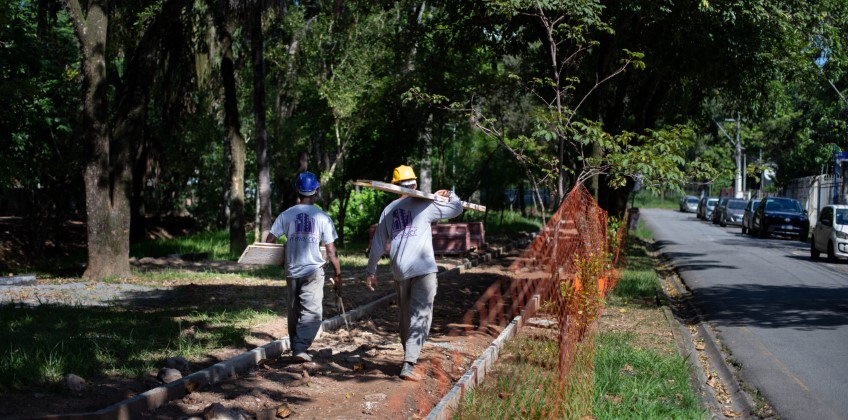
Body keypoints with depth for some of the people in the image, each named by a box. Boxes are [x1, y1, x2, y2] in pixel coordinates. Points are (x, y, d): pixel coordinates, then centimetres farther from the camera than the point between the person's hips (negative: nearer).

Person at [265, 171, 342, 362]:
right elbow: (331, 251, -4)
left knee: (294, 312, 15)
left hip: (292, 271, 3)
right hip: (313, 271, -3)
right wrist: (338, 273, 6)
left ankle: (296, 347, 22)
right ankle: (300, 348, -19)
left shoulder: (287, 215, 1)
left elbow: (269, 240, -1)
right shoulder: (322, 217, -4)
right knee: (312, 312, -4)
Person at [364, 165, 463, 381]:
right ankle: (409, 365, -17)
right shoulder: (424, 205, -1)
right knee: (420, 316, -6)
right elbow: (457, 208, 3)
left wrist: (371, 271, 21)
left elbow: (378, 244, 13)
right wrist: (449, 195, 25)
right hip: (423, 269, -5)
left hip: (399, 271, 5)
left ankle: (409, 358, 28)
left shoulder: (388, 210, 11)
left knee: (405, 316, 18)